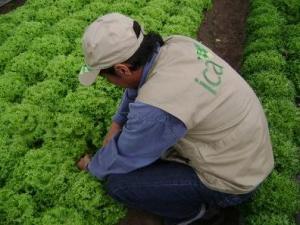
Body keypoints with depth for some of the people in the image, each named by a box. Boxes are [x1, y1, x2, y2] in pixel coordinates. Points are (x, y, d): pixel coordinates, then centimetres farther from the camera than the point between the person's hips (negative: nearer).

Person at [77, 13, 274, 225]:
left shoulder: (156, 106, -33)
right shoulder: (176, 44, -12)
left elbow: (120, 158, -14)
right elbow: (140, 84, 10)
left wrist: (92, 166, 6)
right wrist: (118, 122, 9)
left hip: (232, 178, -8)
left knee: (118, 182, -11)